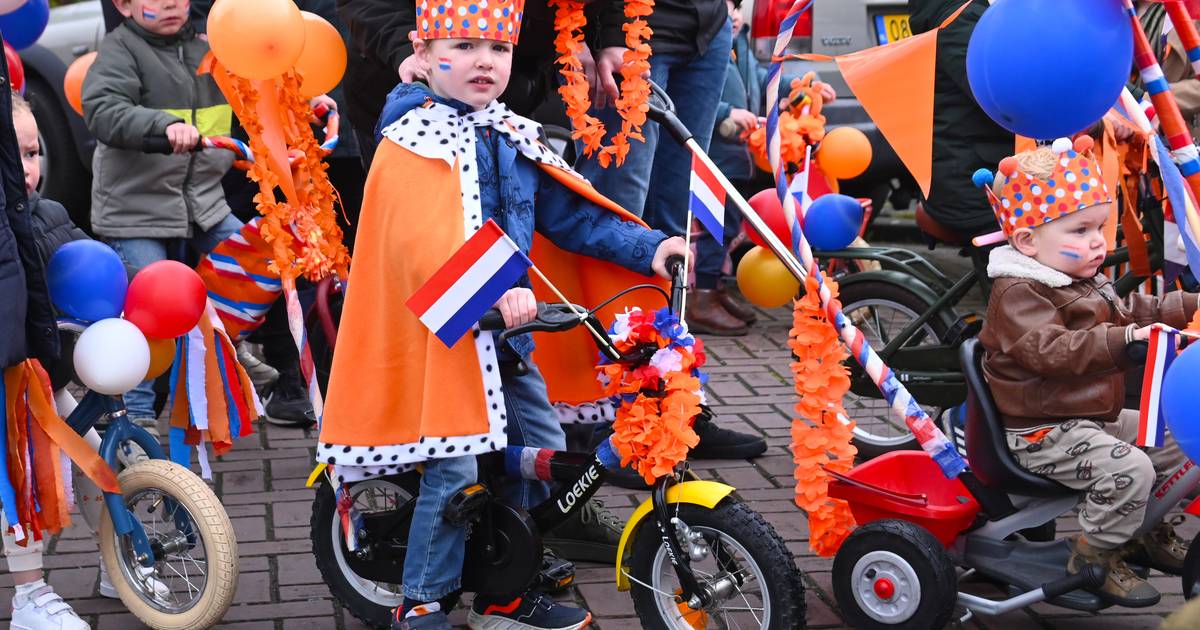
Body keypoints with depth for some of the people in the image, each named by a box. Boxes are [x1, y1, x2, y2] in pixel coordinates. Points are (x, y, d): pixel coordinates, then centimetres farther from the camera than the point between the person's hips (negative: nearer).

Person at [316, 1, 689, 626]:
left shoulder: (515, 137, 10)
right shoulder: (411, 144, -14)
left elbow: (569, 212, 9)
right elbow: (424, 243, -28)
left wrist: (646, 246, -4)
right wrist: (491, 294, -42)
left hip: (507, 330, 8)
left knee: (543, 453, 12)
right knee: (456, 469, -7)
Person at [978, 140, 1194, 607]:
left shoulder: (1086, 283, 13)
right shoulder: (1018, 294, -21)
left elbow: (1128, 312, 26)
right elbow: (1050, 350, -35)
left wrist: (1188, 306, 17)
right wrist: (1121, 340, -40)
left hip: (1096, 417, 11)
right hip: (1044, 432, -11)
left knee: (1176, 442, 16)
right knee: (1128, 471, -27)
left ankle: (1146, 529, 32)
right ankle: (1093, 558, -7)